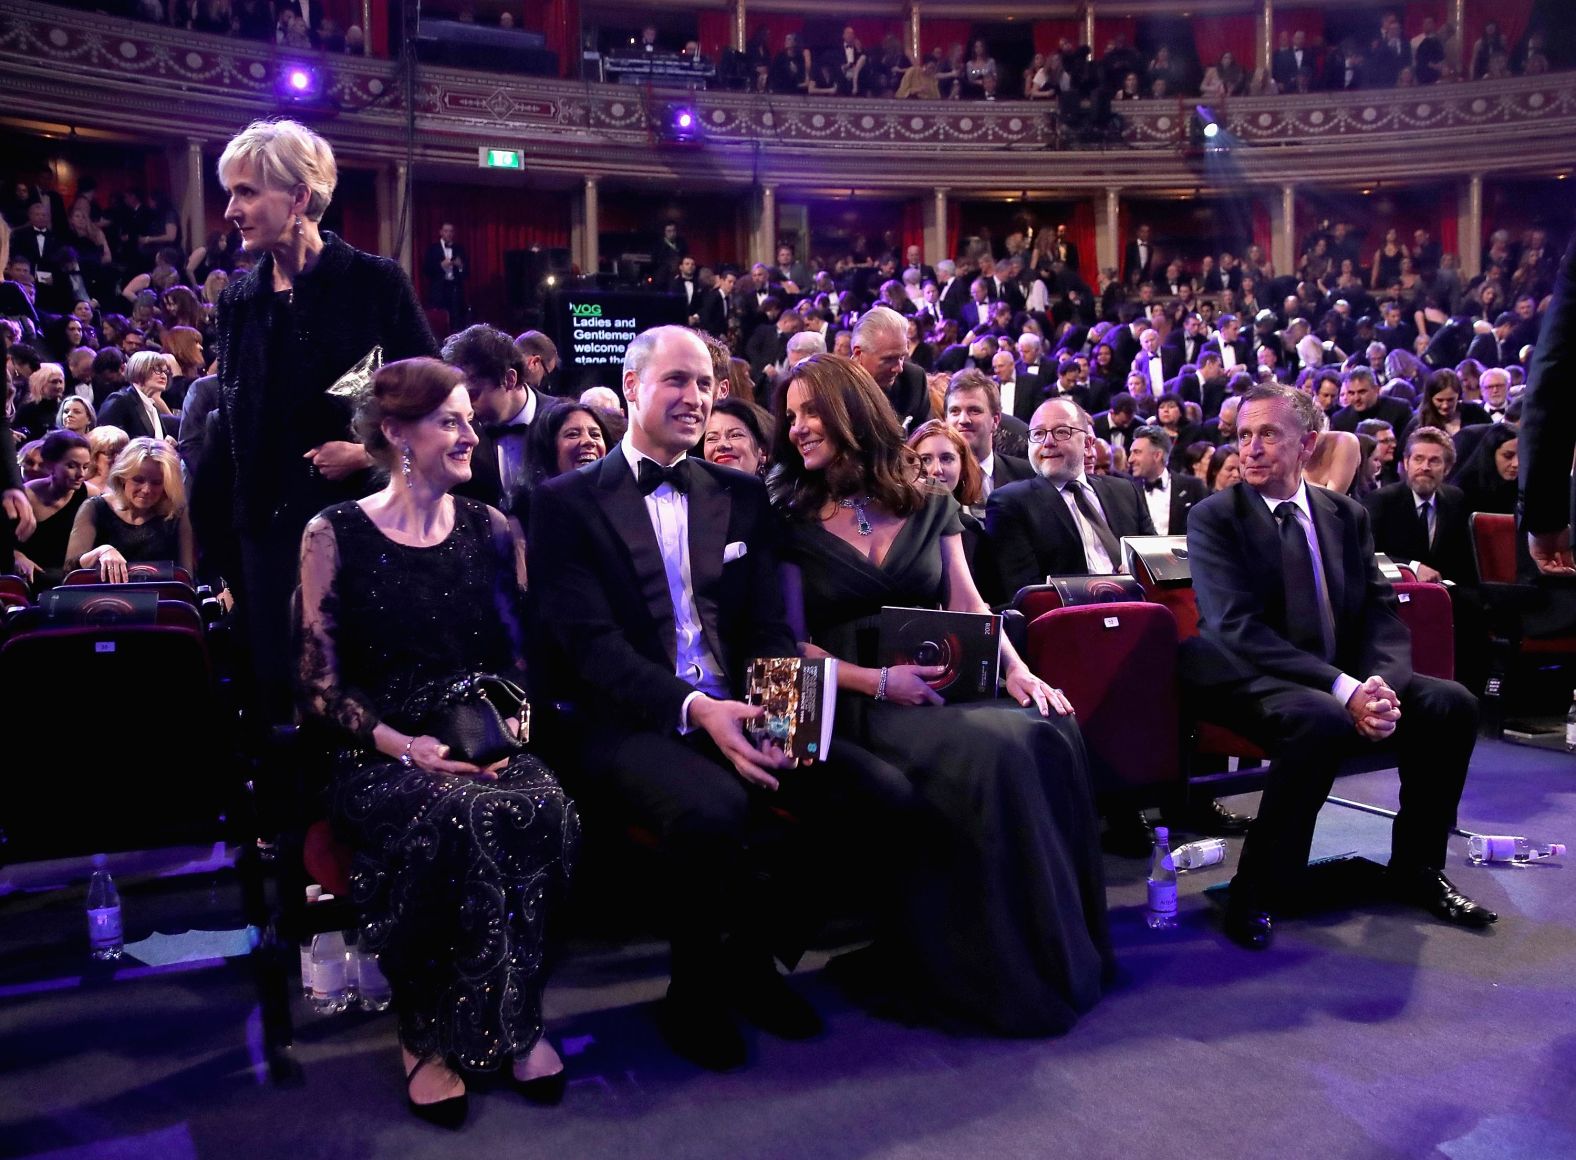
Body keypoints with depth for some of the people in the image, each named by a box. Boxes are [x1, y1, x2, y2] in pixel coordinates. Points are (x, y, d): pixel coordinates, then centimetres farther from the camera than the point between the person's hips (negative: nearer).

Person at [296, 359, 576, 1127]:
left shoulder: (492, 530, 12)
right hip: (378, 755, -3)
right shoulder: (335, 535, 1)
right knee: (454, 821, -36)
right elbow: (320, 685, -3)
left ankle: (515, 1022, -11)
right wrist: (402, 745, -18)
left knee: (543, 813, -31)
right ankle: (427, 1030, -11)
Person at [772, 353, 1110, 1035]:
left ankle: (1063, 950, -13)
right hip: (857, 707, -3)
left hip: (938, 687, 4)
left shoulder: (930, 507, 15)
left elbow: (968, 606, 10)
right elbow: (793, 644, 0)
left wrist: (1015, 668, -9)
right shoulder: (795, 525, 6)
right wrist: (879, 680, -15)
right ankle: (1003, 976, -19)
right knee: (992, 753, -33)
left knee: (1051, 735, -28)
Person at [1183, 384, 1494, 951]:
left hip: (1340, 678, 6)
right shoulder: (1213, 518, -7)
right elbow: (1237, 628, -18)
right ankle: (1256, 891, -20)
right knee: (1322, 719, -35)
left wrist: (1379, 683, -18)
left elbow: (1381, 613, 5)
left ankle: (1416, 868, 9)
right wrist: (1343, 689, -26)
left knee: (1452, 704, -11)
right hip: (1249, 680, -6)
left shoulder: (1347, 515, 10)